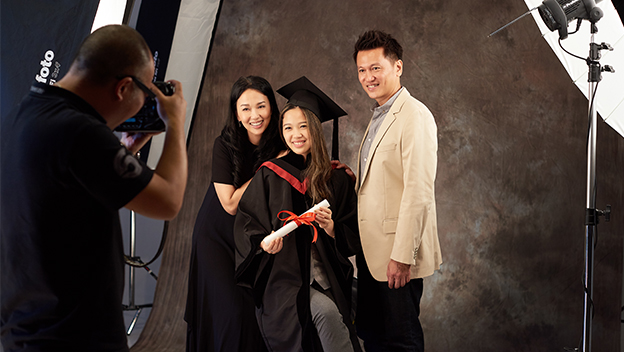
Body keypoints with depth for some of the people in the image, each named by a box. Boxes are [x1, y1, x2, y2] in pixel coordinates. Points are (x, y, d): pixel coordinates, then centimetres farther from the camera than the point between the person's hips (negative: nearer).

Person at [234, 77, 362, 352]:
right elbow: (245, 223, 5)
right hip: (283, 274, -2)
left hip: (325, 276, 2)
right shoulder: (269, 175, 5)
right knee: (325, 310, -29)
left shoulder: (336, 180, 9)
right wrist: (264, 242, -14)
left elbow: (352, 238, 10)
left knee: (328, 312, -27)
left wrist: (330, 227, -10)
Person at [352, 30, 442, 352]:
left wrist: (402, 256, -21)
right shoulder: (378, 118, 16)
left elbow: (418, 193, -21)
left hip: (397, 253, -9)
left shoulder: (415, 116, -14)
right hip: (371, 252, 9)